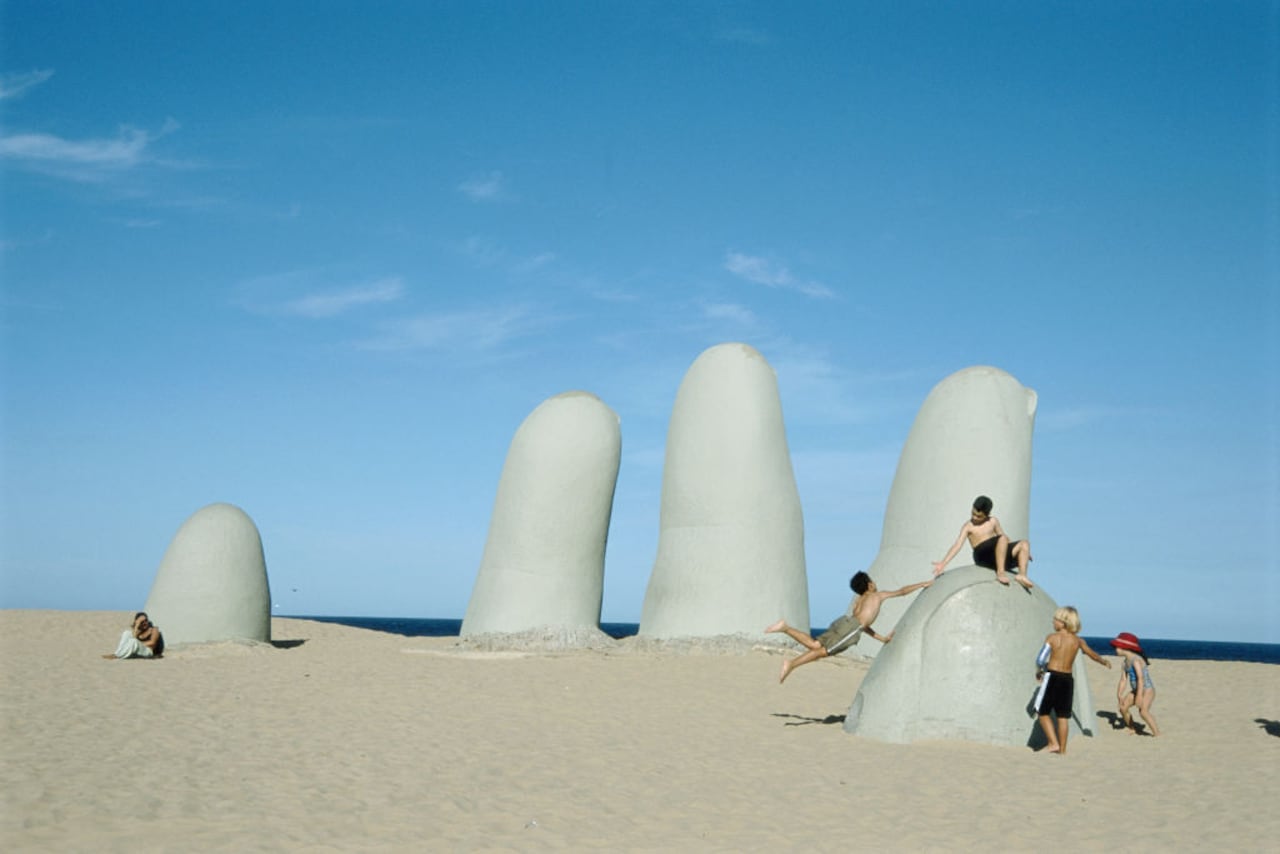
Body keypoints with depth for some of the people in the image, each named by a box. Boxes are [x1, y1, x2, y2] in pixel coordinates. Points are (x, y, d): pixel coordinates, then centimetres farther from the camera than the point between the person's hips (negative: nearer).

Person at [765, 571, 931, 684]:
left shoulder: (858, 600, 37)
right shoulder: (879, 595, 19)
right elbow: (903, 591, 25)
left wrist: (882, 638, 43)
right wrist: (923, 584, 35)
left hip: (843, 622, 7)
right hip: (851, 627, -7)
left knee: (815, 645, -5)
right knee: (824, 650, -16)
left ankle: (786, 627, -19)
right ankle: (791, 664, -29)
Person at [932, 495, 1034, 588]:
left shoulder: (993, 521, 18)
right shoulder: (968, 527, 6)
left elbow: (1004, 537, 25)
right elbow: (958, 544, -4)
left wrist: (1023, 551, 17)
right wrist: (943, 563, -17)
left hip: (1002, 553, 5)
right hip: (984, 555, -5)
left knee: (1025, 543, -14)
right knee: (1002, 539, -31)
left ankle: (1021, 575, -27)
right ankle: (1000, 572, -36)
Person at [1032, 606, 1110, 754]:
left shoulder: (1052, 638, -8)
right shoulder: (1078, 640, 5)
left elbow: (1041, 659, -10)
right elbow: (1093, 655, 20)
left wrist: (1038, 672, 11)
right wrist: (1105, 661, 40)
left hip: (1052, 677, -4)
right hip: (1067, 679, 4)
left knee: (1043, 712, 9)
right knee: (1063, 716, 10)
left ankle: (1054, 743, -2)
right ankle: (1062, 749, 13)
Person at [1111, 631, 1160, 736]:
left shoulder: (1135, 660, -23)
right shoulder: (1126, 661, 6)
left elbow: (1141, 678, -31)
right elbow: (1123, 680, 7)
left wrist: (1139, 696, -36)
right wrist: (1120, 694, -2)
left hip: (1147, 689, -10)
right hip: (1136, 690, 10)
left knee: (1143, 710, -29)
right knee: (1123, 707, 7)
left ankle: (1157, 733, -23)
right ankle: (1131, 728, 27)